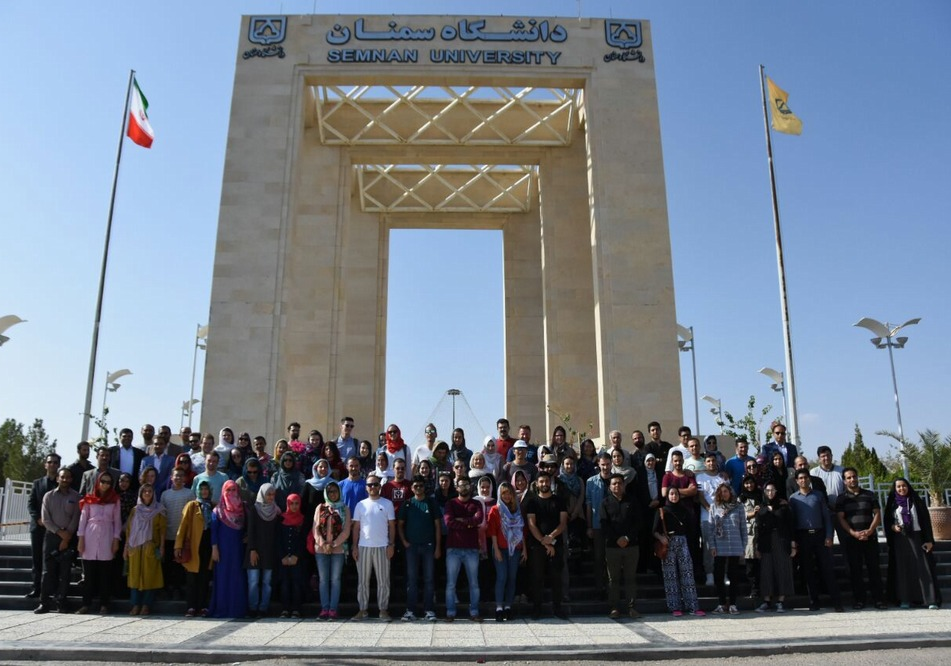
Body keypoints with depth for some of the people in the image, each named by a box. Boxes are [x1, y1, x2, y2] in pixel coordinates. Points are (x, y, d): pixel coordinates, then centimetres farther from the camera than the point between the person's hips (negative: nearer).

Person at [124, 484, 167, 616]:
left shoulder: (158, 511, 5)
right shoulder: (135, 510, 12)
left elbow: (162, 530, 1)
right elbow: (129, 529, 10)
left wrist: (162, 547, -7)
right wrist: (126, 548, 5)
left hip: (151, 548, -2)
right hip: (135, 547, 2)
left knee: (149, 575, -3)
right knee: (135, 575, 1)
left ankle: (146, 605, 2)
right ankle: (136, 605, 6)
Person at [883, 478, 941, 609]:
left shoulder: (916, 500, 5)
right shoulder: (892, 503, 8)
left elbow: (926, 520, 2)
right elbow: (887, 521, 13)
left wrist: (929, 540, -6)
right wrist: (893, 527, -10)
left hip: (917, 537, -1)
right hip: (900, 540, 1)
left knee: (923, 568, -7)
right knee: (903, 568, 0)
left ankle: (931, 600, -6)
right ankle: (905, 599, 2)